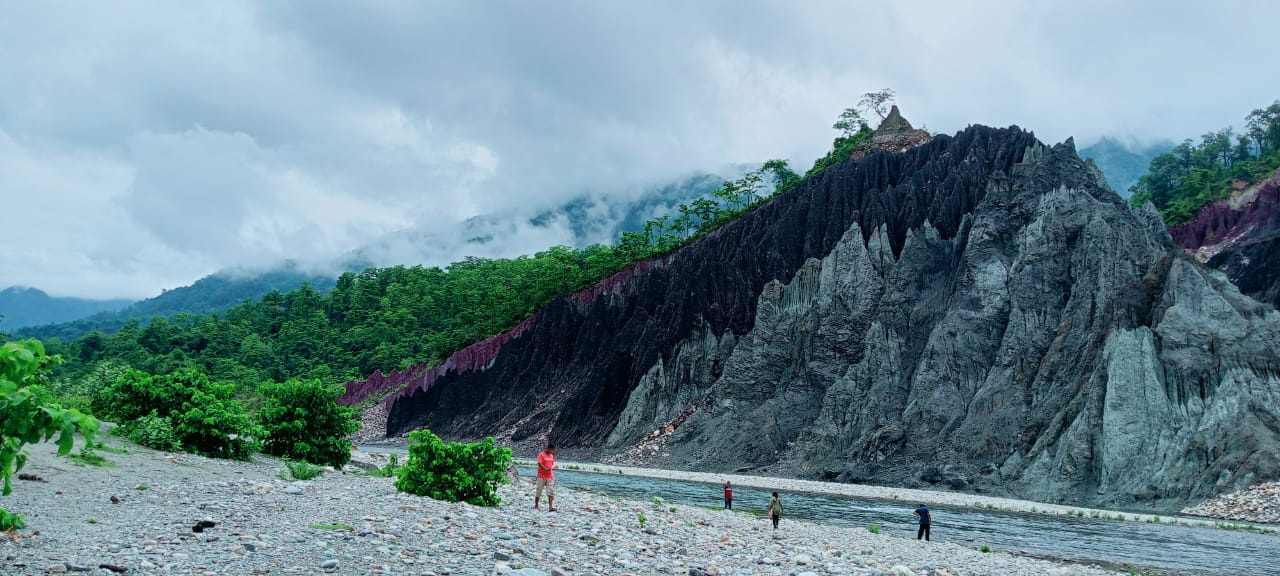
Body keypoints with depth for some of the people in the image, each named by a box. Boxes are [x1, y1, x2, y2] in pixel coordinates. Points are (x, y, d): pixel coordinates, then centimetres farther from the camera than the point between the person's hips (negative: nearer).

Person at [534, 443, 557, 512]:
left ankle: (550, 507, -11)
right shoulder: (541, 455, -7)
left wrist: (553, 467, -3)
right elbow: (539, 463, -18)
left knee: (551, 492, -6)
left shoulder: (551, 455, 13)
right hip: (541, 476, -5)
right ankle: (536, 506, 20)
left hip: (550, 477, 5)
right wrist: (546, 469, -34)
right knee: (538, 491, 5)